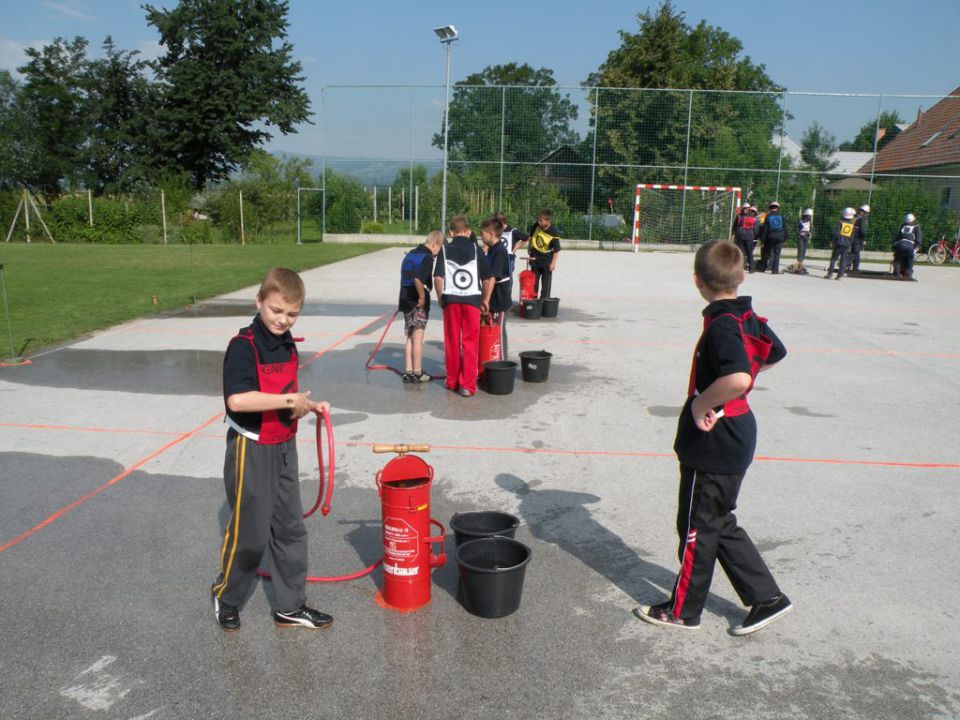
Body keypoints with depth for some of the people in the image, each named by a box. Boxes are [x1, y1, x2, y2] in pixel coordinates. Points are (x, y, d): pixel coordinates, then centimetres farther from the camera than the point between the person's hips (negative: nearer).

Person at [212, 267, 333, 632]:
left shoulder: (287, 344, 6)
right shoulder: (244, 345, -20)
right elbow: (238, 399, -34)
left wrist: (307, 405, 3)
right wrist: (290, 400, -28)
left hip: (284, 447, 8)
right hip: (251, 449, -8)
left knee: (290, 527, 14)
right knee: (251, 531, 4)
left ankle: (290, 607, 27)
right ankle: (225, 597, 31)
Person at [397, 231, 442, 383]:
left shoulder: (410, 254, 13)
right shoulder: (427, 257, -15)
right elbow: (418, 279, -29)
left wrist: (402, 300, 19)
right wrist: (422, 297, -17)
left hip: (406, 300, 8)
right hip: (418, 303, -8)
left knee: (410, 337, 13)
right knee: (418, 337, 0)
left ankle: (408, 371, 16)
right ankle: (417, 373, 5)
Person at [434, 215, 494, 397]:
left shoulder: (445, 250, 3)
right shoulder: (475, 249, 3)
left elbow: (438, 277, -6)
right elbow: (489, 278, 0)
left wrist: (441, 298, 7)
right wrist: (485, 300, 12)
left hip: (451, 300, 1)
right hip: (472, 299, -1)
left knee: (452, 343, 11)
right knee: (470, 343, 4)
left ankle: (452, 381, 19)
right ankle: (467, 385, 3)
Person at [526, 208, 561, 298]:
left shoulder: (553, 234, -22)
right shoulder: (536, 226, -9)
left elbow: (556, 250, -15)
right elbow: (531, 237, 12)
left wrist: (553, 263, -16)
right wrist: (529, 247, 15)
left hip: (547, 262, -4)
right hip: (535, 260, 5)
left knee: (546, 284, 6)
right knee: (533, 282, 12)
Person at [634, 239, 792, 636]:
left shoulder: (722, 326, -24)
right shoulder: (748, 318, 4)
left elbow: (738, 378, -42)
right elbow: (775, 352, 24)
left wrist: (701, 404, -25)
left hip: (713, 445, -9)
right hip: (736, 437, 9)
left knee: (698, 527, 7)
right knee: (720, 524, 21)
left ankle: (683, 610, 24)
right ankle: (766, 597, 28)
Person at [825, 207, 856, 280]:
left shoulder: (840, 222, -5)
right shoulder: (852, 225, 7)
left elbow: (835, 233, -11)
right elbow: (852, 237, 10)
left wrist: (834, 241, -1)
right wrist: (849, 246, 16)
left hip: (839, 243, -3)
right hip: (847, 244, 3)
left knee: (833, 258, 3)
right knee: (843, 259, 5)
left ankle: (830, 273, 0)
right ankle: (840, 275, 2)